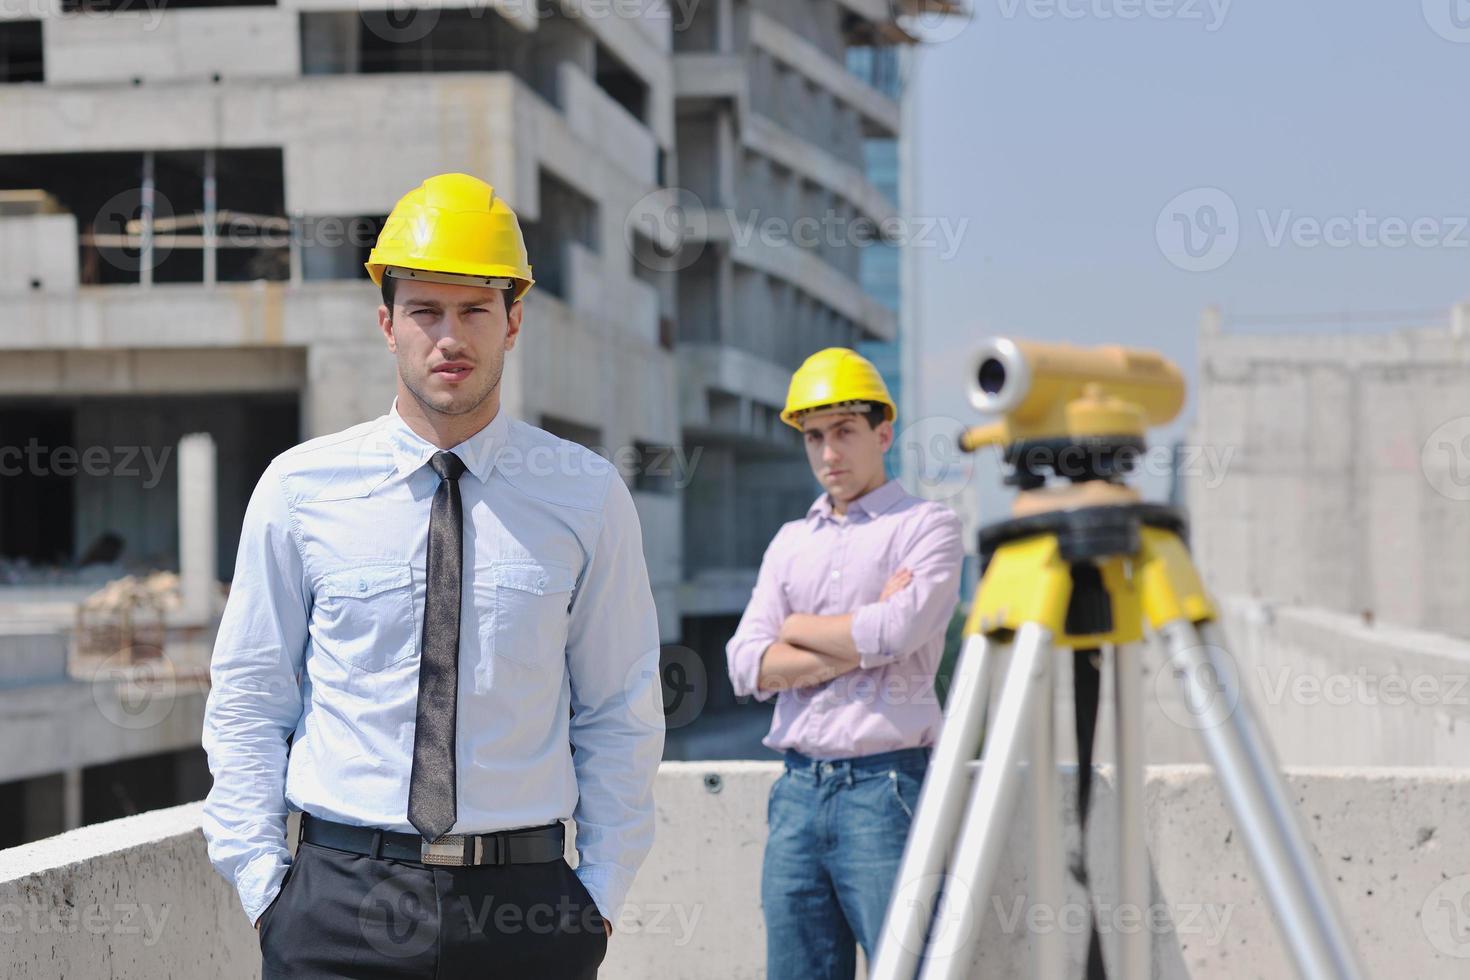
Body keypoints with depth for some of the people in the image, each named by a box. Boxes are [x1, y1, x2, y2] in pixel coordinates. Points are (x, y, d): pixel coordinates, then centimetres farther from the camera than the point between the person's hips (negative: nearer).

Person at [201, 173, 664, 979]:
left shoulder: (587, 496, 3)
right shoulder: (300, 488, 2)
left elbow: (621, 715, 7)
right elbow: (246, 703, 6)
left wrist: (599, 893, 1)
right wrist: (262, 884, 0)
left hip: (524, 907, 0)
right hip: (338, 905, 0)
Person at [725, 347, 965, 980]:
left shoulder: (925, 527, 2)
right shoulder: (790, 542, 18)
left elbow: (895, 634, -15)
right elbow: (748, 666, 6)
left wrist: (796, 627, 1)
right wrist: (861, 642, -6)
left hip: (885, 788, -6)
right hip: (798, 791, 6)